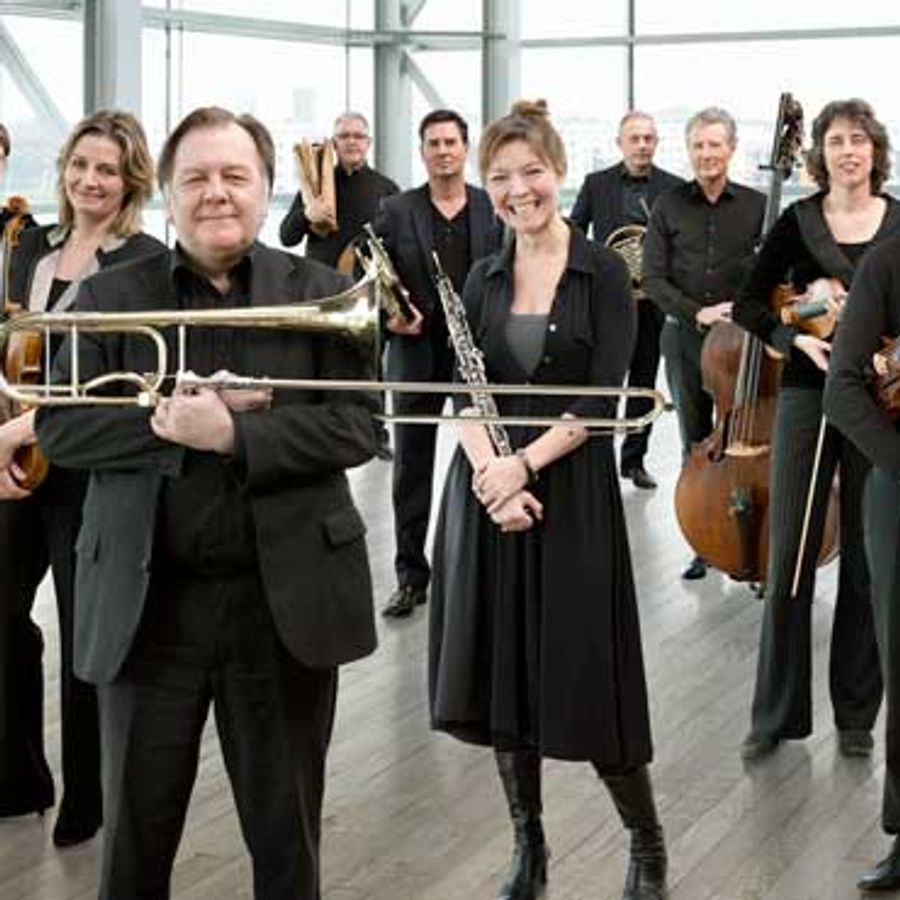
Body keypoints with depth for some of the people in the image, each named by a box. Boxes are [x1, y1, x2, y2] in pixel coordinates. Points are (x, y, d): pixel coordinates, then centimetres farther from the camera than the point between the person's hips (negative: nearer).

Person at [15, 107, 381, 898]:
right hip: (147, 604, 1)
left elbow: (358, 425, -7)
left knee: (287, 837, 13)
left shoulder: (321, 293, 3)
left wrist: (234, 433, -19)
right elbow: (57, 426, -3)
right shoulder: (112, 295, 4)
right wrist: (166, 423, -18)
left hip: (285, 599, 0)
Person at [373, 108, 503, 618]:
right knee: (412, 469, 6)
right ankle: (412, 576, 14)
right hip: (416, 354, 0)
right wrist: (389, 317, -14)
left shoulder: (494, 209, 3)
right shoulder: (396, 211, 2)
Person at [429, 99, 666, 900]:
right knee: (499, 673, 6)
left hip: (572, 490, -4)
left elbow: (603, 398, -11)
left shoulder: (603, 271, -4)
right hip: (487, 488, 4)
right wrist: (486, 469, -16)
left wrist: (526, 463, -20)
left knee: (583, 676, -2)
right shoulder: (483, 279, 8)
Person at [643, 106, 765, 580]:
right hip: (685, 339, 2)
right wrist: (698, 312, -13)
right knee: (696, 445, 8)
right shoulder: (669, 207, 4)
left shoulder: (757, 206, 2)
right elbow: (653, 279, 0)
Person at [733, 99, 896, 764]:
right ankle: (777, 712, 12)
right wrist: (796, 337, -14)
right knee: (789, 558, 1)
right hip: (808, 396, 0)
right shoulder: (798, 222, 1)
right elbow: (750, 304, 3)